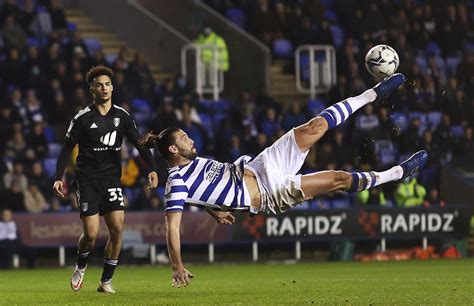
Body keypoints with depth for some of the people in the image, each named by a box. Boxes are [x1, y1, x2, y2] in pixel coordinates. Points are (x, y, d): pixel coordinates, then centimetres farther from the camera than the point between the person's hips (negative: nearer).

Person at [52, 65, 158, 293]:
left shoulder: (122, 116, 5)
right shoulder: (83, 118, -4)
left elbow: (139, 143, 7)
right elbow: (67, 148, 0)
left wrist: (152, 168, -6)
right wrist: (58, 178, -9)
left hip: (111, 178, 3)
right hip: (87, 180, -3)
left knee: (117, 228, -11)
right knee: (91, 234, -10)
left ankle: (106, 281, 2)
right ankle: (80, 267, 23)